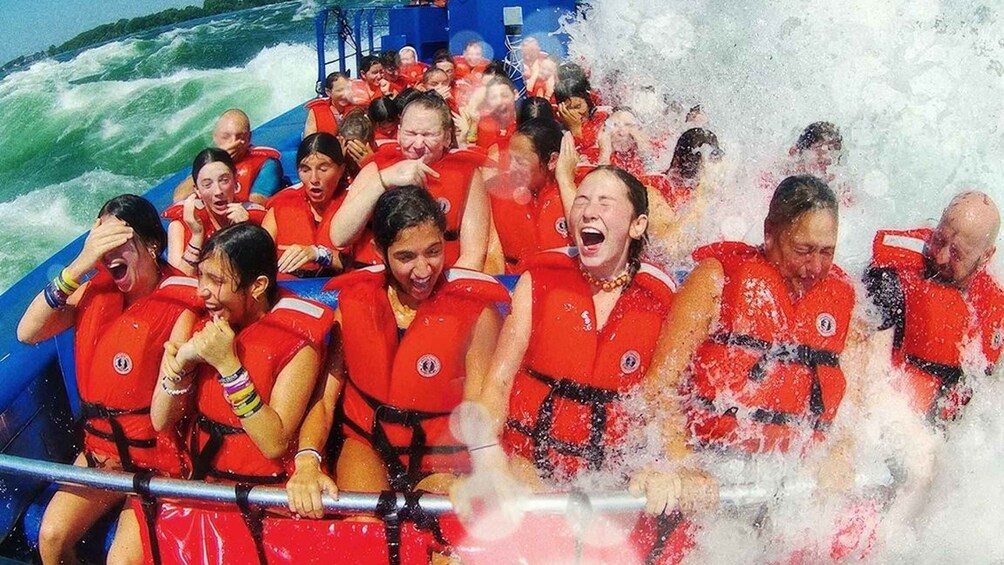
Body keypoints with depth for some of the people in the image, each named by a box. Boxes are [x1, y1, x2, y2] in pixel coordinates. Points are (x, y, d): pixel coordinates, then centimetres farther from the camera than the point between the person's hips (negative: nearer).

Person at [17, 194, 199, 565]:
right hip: (99, 447, 5)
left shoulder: (179, 305, -16)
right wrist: (78, 266, -20)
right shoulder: (97, 290, 2)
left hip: (155, 458, -5)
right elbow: (27, 333, -13)